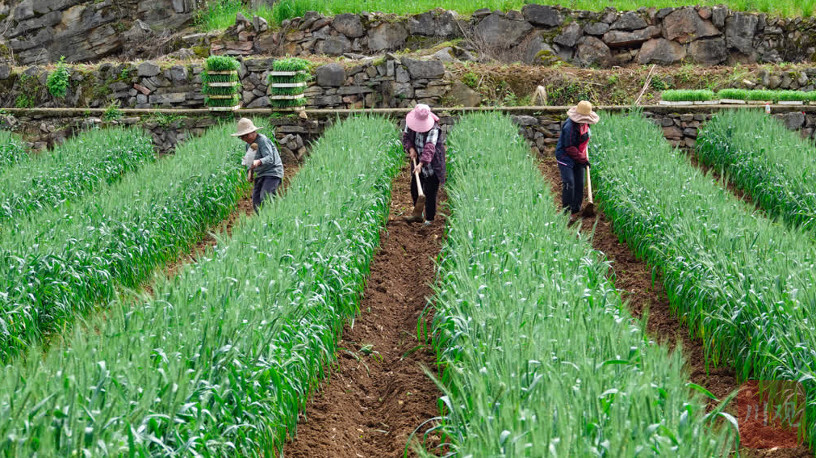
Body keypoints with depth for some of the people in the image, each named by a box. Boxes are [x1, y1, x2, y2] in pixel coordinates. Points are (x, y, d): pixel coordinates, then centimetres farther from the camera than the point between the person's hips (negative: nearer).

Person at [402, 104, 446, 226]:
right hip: (417, 160, 6)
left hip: (432, 164, -6)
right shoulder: (410, 123, -6)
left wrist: (421, 163, -46)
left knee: (430, 192, -5)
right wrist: (410, 148, -13)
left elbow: (430, 147, -35)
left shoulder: (433, 129, -26)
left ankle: (430, 218, 5)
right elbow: (406, 136, 6)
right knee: (414, 188, 12)